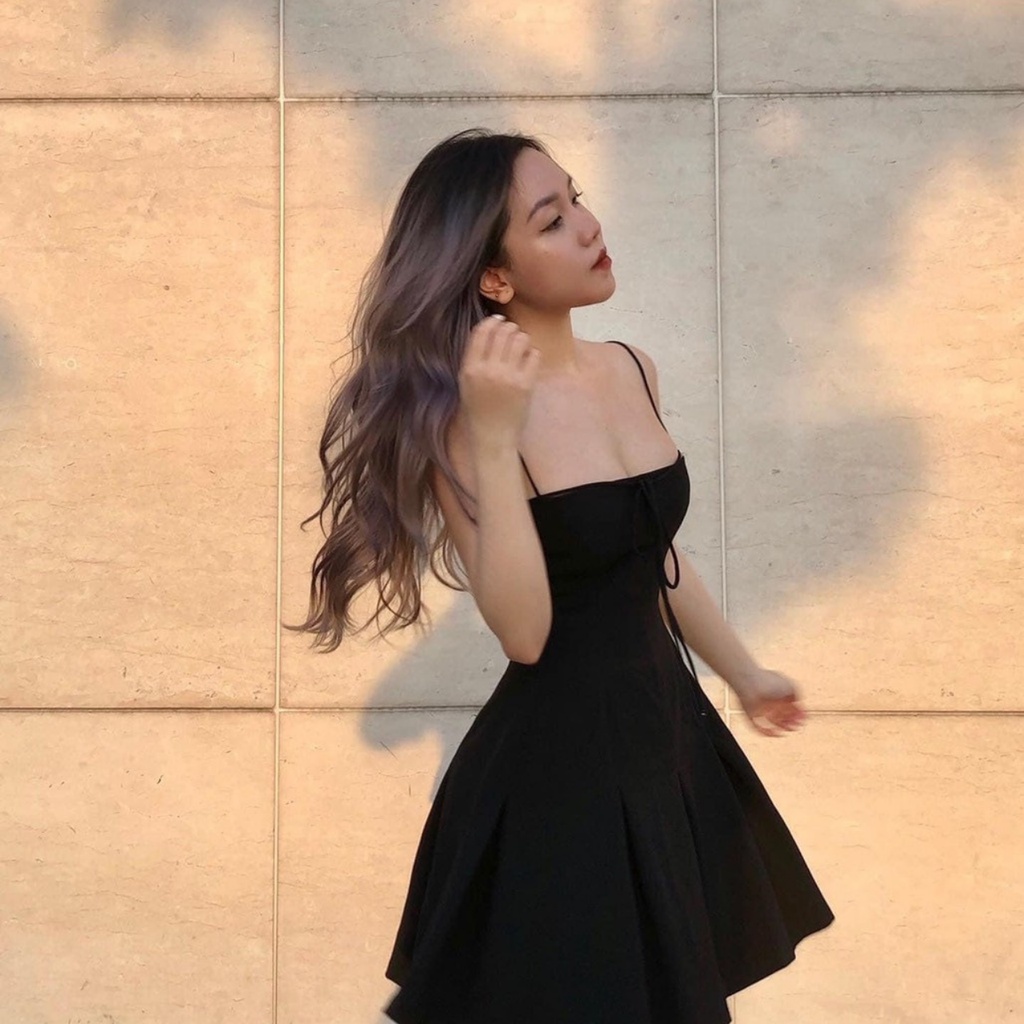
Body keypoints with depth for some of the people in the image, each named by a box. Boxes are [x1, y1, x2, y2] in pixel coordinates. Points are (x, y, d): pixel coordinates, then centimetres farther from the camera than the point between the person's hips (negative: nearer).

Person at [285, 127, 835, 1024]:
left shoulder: (631, 369, 2)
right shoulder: (460, 413, -18)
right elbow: (523, 632, -25)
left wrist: (743, 673, 26)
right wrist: (492, 437, -32)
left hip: (665, 722, 7)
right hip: (557, 755, -7)